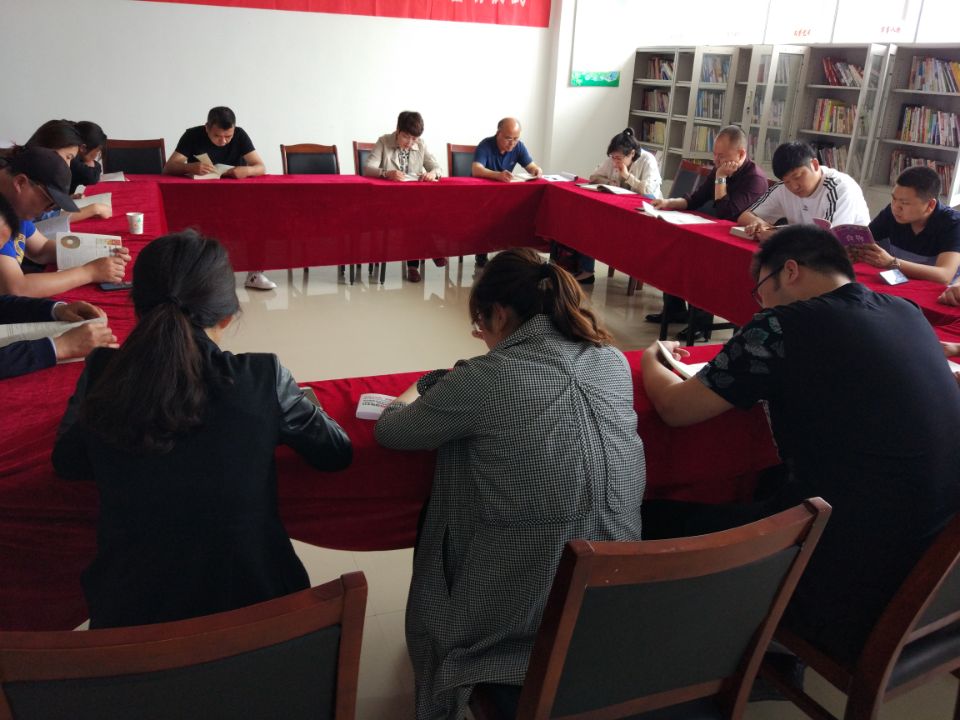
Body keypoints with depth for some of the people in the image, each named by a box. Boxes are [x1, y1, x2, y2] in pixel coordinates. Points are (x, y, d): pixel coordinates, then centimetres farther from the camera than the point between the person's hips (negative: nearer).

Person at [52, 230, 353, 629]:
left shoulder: (103, 374, -12)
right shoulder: (261, 378, -17)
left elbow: (66, 461, 7)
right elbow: (336, 452, -3)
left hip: (129, 617, 2)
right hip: (248, 609, -1)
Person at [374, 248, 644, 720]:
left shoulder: (480, 380, -19)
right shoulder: (614, 362, -2)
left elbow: (390, 433, -2)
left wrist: (412, 397, 18)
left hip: (521, 613, -5)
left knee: (429, 608, 28)